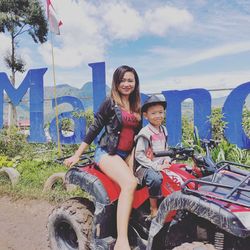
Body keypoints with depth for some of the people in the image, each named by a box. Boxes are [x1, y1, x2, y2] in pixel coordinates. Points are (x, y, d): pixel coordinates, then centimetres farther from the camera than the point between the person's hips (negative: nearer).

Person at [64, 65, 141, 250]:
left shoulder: (136, 107, 15)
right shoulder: (110, 103, -2)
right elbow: (94, 129, 0)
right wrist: (77, 155, 0)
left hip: (127, 154, 7)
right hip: (107, 152, -7)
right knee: (130, 183, -31)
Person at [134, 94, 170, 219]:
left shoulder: (163, 130, 13)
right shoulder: (145, 133, -12)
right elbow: (138, 155, -16)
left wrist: (166, 160, 4)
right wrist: (155, 166, -20)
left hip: (161, 166, 8)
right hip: (145, 167, -7)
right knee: (156, 179, -35)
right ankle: (154, 211, -17)